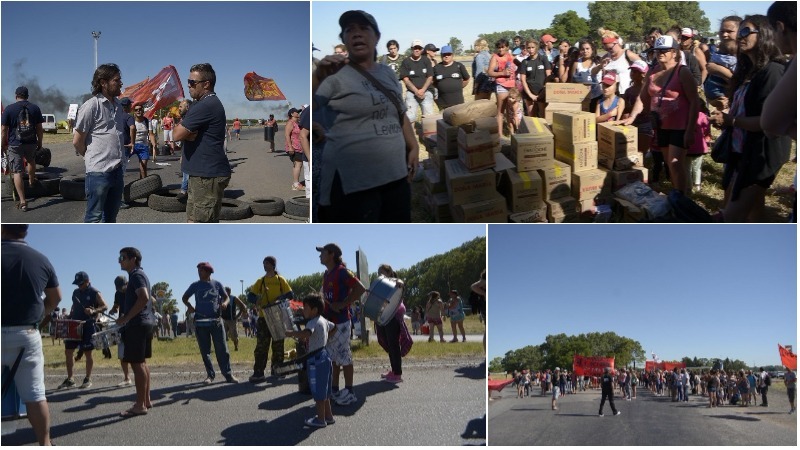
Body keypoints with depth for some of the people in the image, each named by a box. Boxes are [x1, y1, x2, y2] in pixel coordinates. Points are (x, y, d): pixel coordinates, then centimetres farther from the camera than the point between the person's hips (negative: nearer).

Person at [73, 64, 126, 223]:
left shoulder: (117, 105, 11)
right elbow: (77, 141, -6)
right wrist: (92, 158, 8)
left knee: (111, 215, 18)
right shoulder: (91, 106, -12)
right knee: (94, 217, 1)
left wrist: (117, 159, 14)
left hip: (117, 170, 7)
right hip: (98, 172, -7)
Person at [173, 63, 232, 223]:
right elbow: (189, 134, 14)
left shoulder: (205, 106, -18)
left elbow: (177, 134, -20)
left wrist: (181, 123, 2)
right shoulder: (209, 103, 16)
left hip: (208, 175, -11)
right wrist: (188, 132, -9)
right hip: (201, 173, 11)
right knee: (194, 220, 17)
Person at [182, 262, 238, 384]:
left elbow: (226, 297, 12)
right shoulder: (195, 285, 6)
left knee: (222, 349, -4)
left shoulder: (217, 284, 5)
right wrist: (189, 306, -4)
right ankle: (210, 375, 12)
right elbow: (184, 297, 16)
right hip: (201, 322, 1)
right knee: (205, 350, 3)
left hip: (216, 320, -1)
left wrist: (225, 303, -11)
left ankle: (228, 374, 0)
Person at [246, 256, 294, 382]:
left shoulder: (281, 280, 5)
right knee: (261, 346, -4)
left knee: (278, 345, 6)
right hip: (263, 318, 1)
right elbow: (250, 296, 5)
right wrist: (256, 301, -17)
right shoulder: (260, 281, 9)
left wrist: (280, 298, -17)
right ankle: (258, 373, -6)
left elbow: (290, 294, 1)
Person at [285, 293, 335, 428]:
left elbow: (306, 334, -39)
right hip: (324, 355, 10)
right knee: (324, 390, 18)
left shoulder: (313, 323, -19)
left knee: (318, 391, -1)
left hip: (316, 359, -10)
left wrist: (288, 332, -33)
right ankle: (328, 416, 26)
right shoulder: (323, 320, 11)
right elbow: (334, 328, 28)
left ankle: (321, 419, 6)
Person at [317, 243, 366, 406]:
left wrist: (343, 304, -20)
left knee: (344, 357, -3)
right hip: (328, 321, 9)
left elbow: (360, 288, -21)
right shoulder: (326, 274, 13)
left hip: (340, 322, -9)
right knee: (332, 357, 14)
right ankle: (334, 390, 22)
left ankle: (349, 392, 4)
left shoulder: (342, 272, -14)